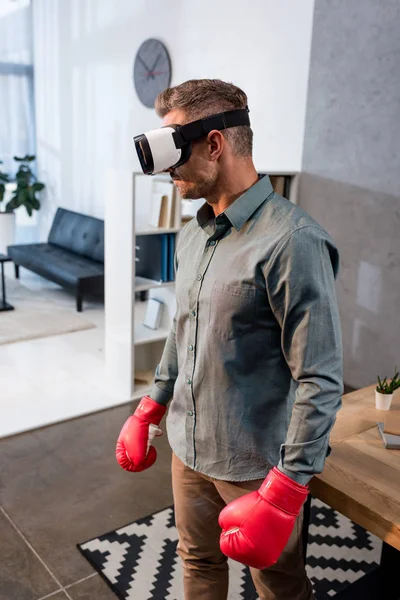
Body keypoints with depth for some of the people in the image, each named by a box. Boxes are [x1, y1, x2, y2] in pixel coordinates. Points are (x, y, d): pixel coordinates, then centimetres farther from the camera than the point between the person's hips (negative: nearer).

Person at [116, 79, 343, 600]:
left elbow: (321, 380, -22)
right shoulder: (192, 235, 5)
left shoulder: (293, 242, -23)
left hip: (257, 465, -7)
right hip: (190, 447, 7)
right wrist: (150, 412, 15)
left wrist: (284, 493, -22)